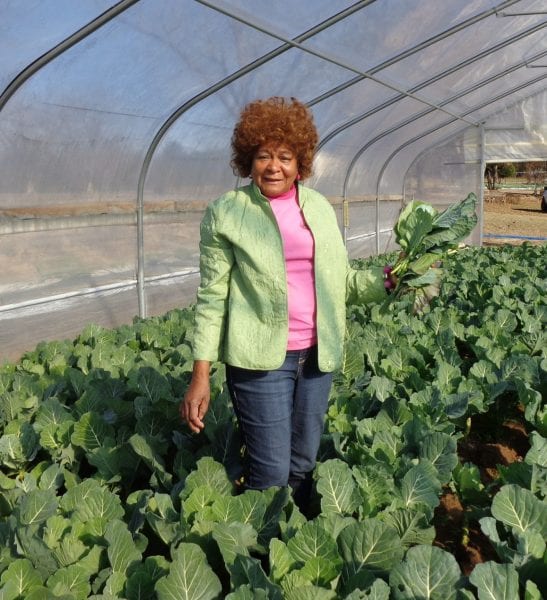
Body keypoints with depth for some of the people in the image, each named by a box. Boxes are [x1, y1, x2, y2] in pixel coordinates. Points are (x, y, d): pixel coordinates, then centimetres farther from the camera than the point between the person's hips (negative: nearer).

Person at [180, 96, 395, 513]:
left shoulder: (320, 208, 8)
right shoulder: (227, 213, -4)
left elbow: (340, 282, 13)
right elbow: (212, 297, -5)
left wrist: (385, 280, -5)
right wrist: (200, 376, -8)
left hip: (317, 354, 5)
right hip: (261, 358, -4)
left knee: (304, 466, 16)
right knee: (272, 476, 1)